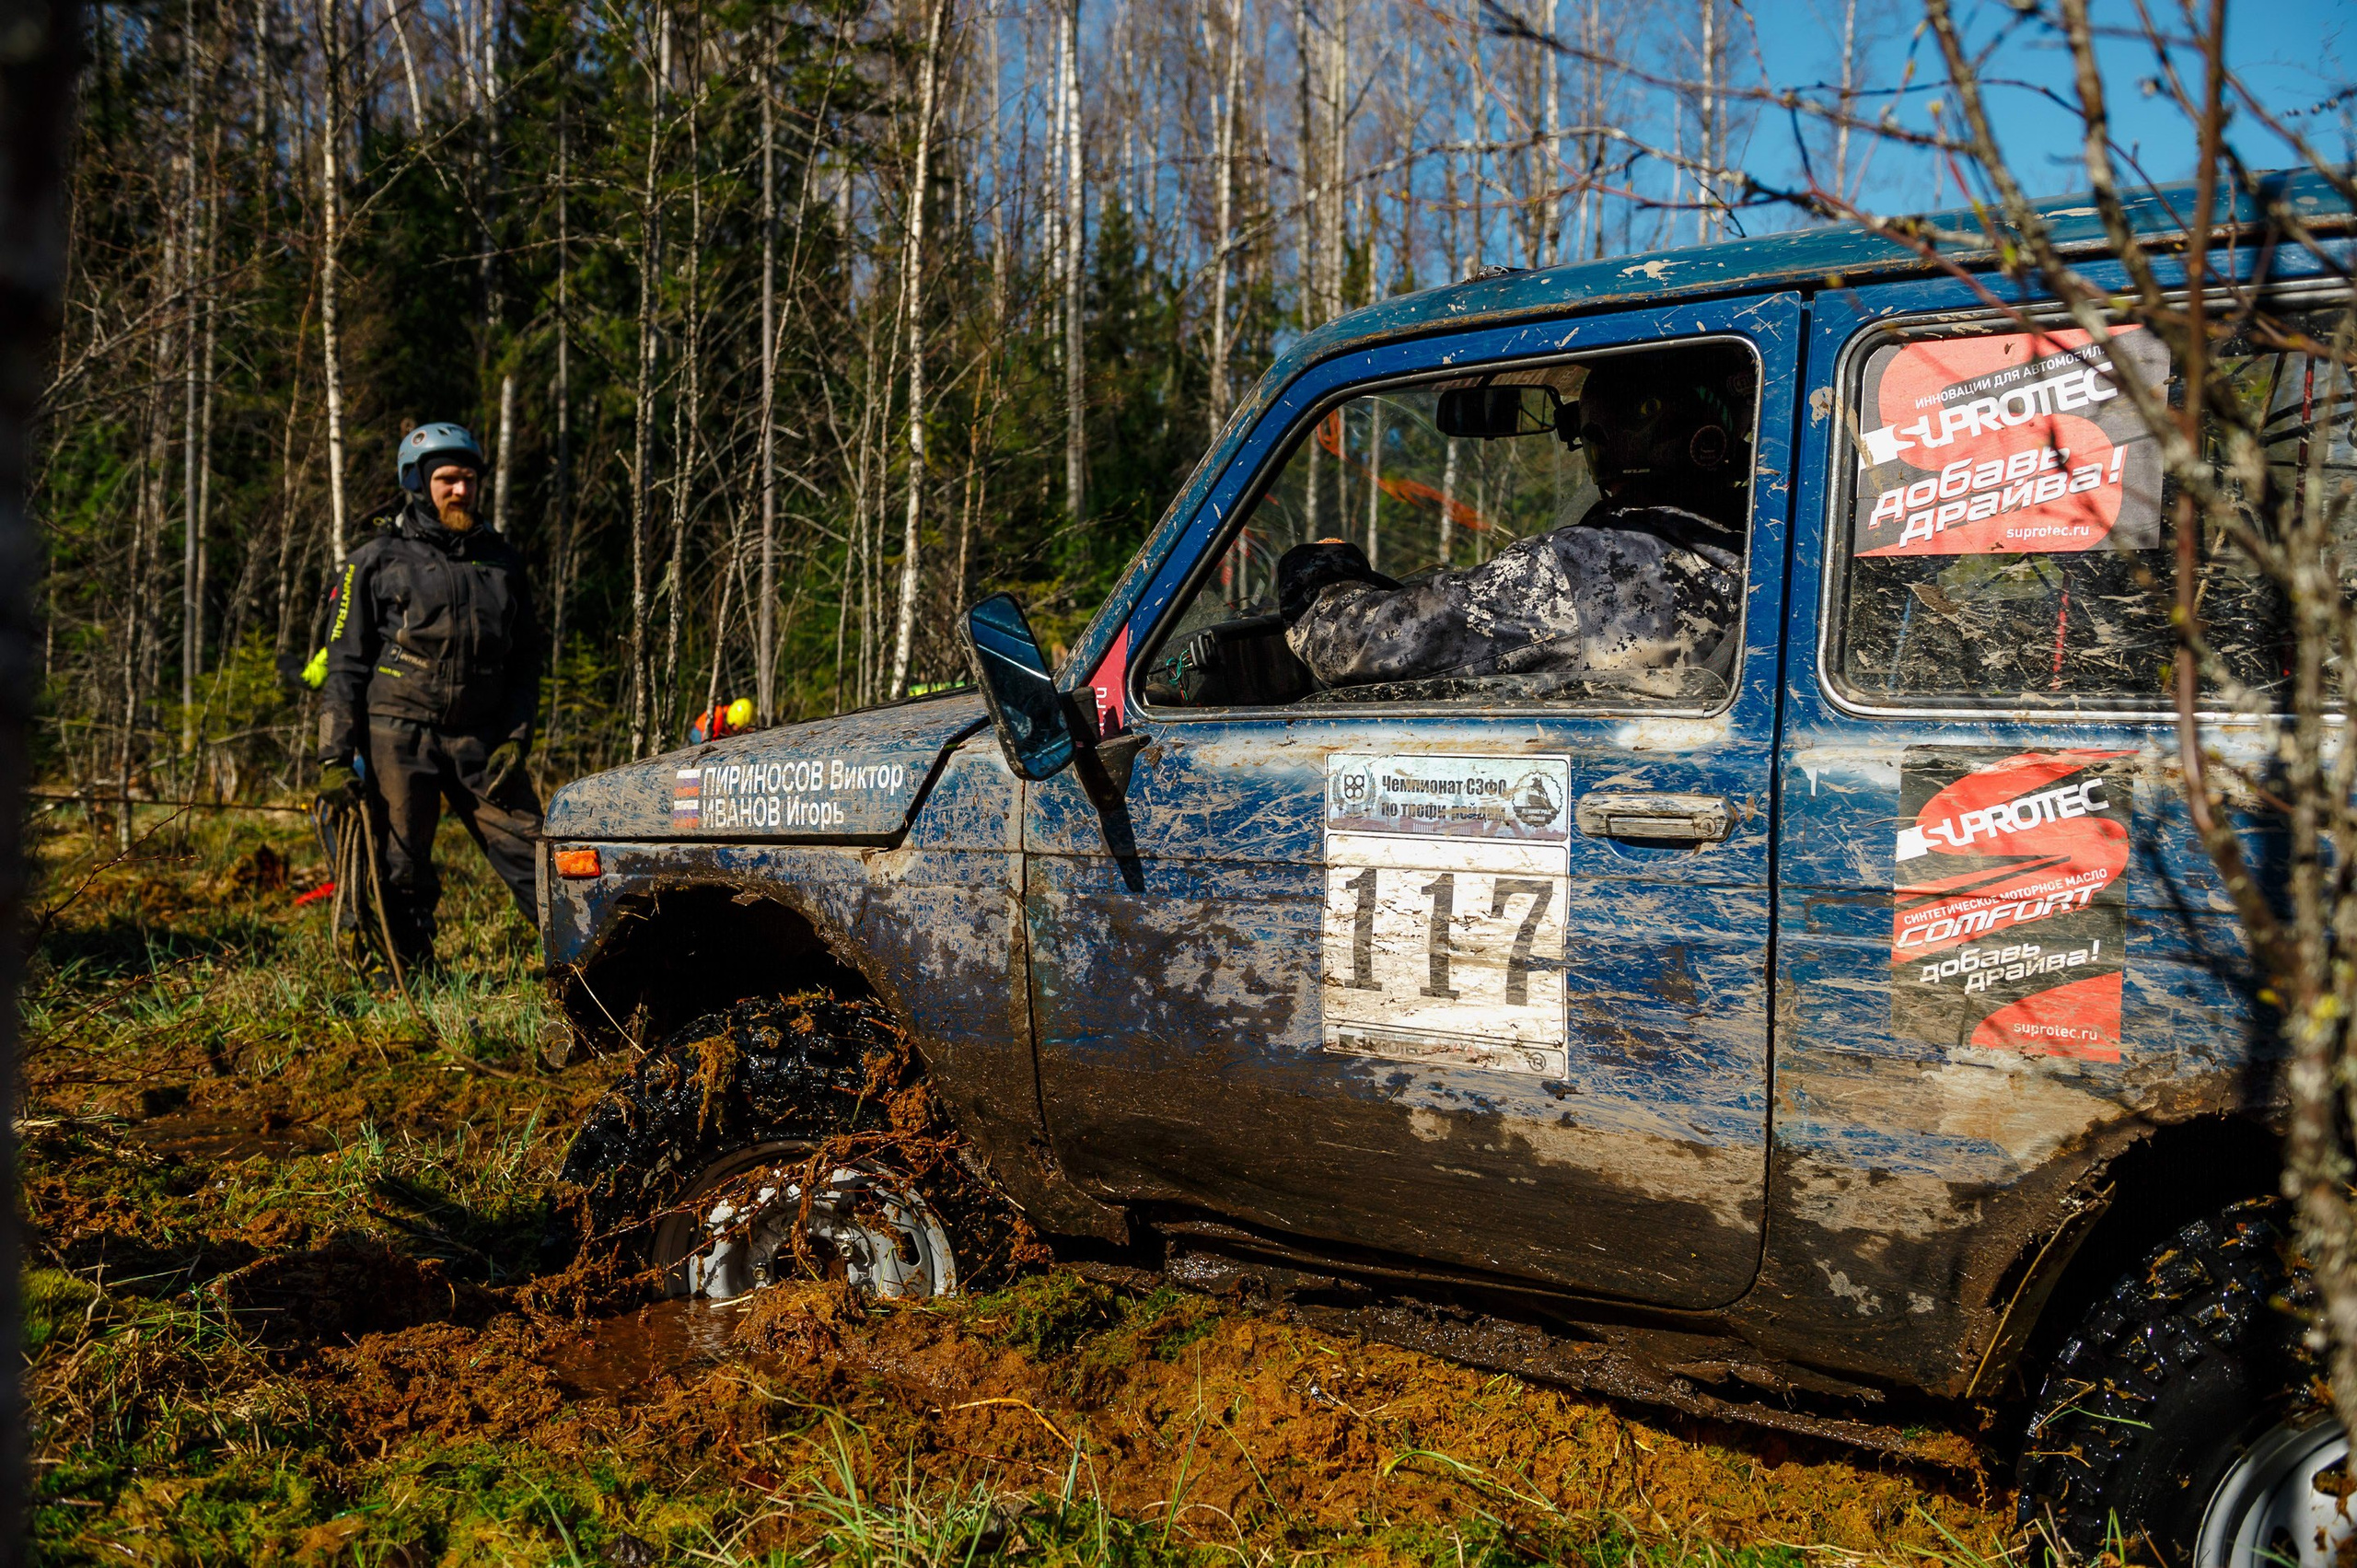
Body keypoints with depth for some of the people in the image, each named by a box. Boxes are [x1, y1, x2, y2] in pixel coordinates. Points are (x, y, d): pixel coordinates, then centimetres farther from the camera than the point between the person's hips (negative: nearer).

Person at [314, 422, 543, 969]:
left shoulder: (501, 561, 15)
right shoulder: (377, 561, 5)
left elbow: (526, 661, 17)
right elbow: (345, 665, 2)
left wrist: (514, 738, 3)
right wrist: (334, 759, -6)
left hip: (480, 739, 2)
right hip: (397, 734, -2)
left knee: (530, 852, -6)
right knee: (402, 875, 0)